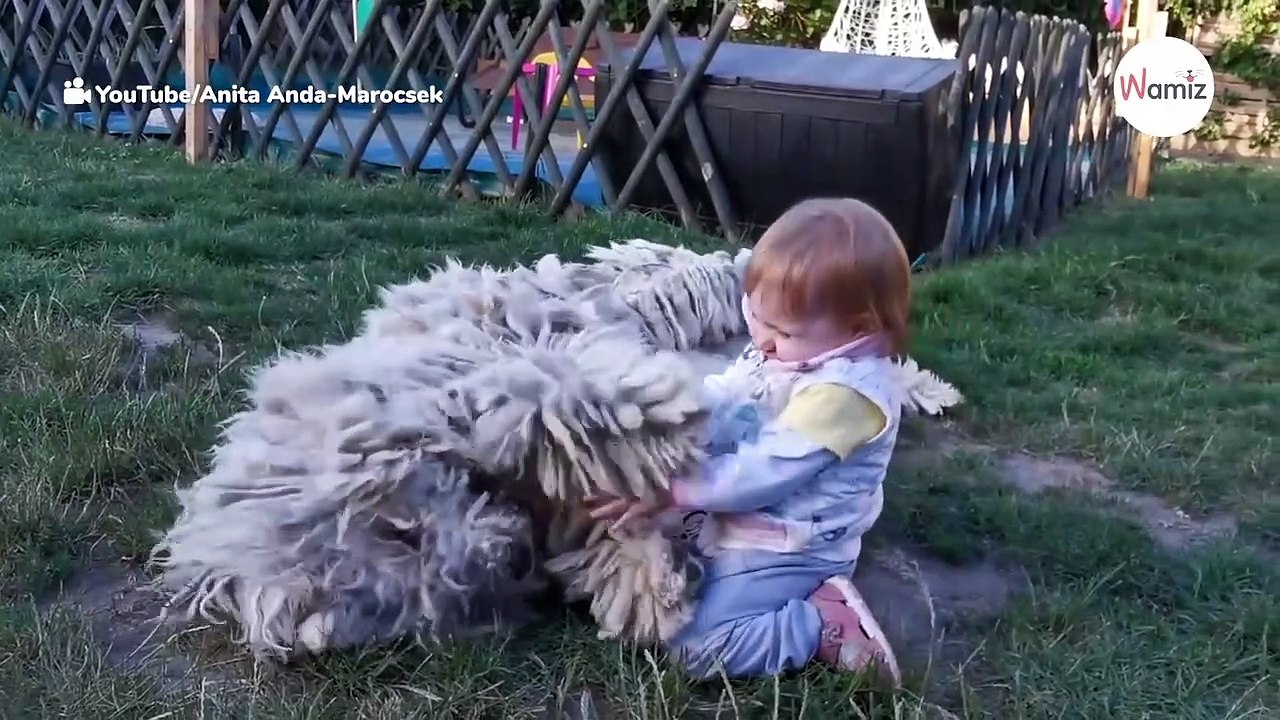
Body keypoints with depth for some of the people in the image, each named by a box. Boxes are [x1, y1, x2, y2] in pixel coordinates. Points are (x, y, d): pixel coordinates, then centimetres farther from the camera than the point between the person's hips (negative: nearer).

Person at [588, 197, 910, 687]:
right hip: (736, 526, 10)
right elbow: (719, 400, 10)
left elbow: (764, 472, -29)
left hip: (785, 551, -10)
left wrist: (673, 491, -28)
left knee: (697, 649, -20)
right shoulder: (782, 354, 2)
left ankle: (828, 623, -7)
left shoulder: (843, 392, -27)